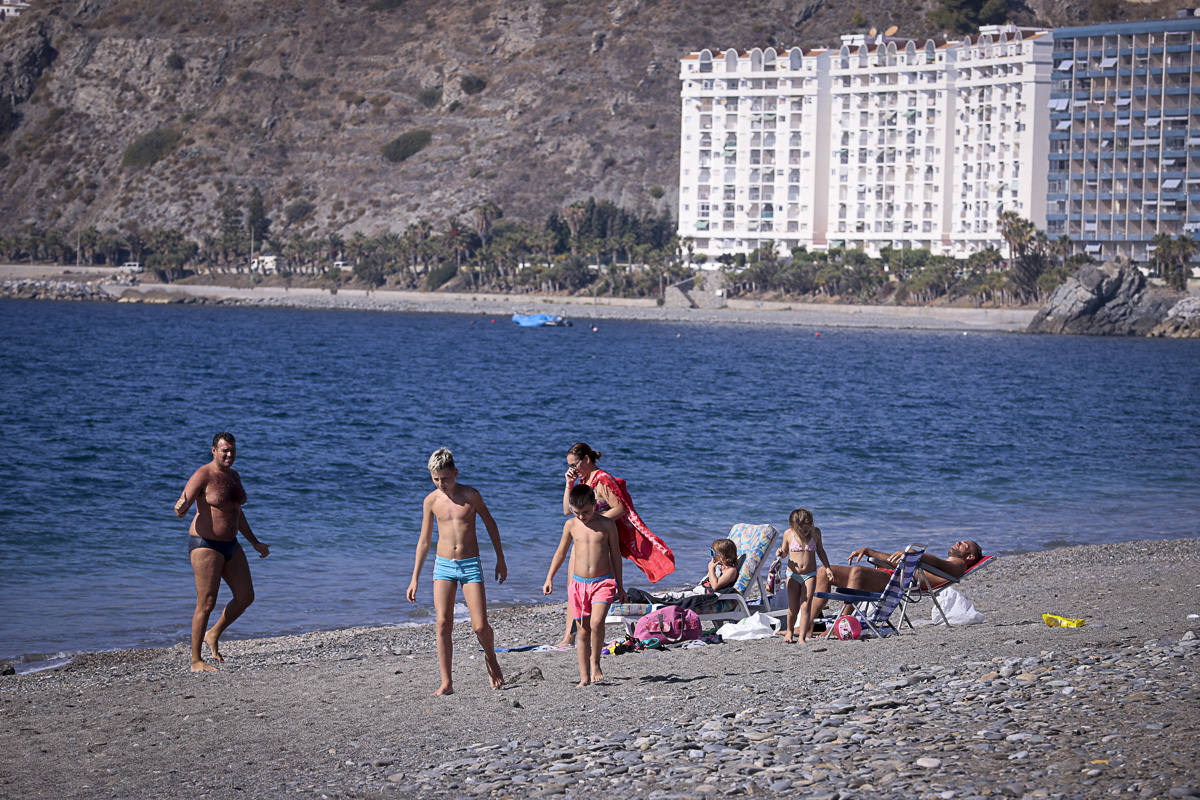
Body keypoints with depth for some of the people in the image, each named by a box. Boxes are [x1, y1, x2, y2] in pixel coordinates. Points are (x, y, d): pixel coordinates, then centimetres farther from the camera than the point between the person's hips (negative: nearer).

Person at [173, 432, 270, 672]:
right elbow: (180, 509, -20)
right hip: (205, 545, -8)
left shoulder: (233, 475, 11)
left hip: (230, 544, 8)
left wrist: (255, 543, 27)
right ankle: (196, 661, -1)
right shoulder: (203, 476, -14)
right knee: (206, 603, -9)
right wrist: (181, 507, -45)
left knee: (246, 597, 8)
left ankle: (213, 635, 27)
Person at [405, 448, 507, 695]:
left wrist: (501, 560, 12)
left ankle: (491, 659, 25)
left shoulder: (471, 495, -5)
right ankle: (446, 683, -8)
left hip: (471, 565, -2)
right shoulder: (431, 501, 1)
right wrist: (414, 579, 9)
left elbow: (490, 525, 9)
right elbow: (424, 541, 9)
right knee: (442, 624, -11)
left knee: (480, 626, -7)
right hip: (443, 566, 2)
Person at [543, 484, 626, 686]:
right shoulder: (571, 525, 4)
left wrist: (619, 586, 9)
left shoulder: (607, 525, -2)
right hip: (578, 583, 3)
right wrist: (549, 578, 11)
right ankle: (584, 676, 8)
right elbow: (561, 552, 15)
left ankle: (595, 663, -3)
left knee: (596, 622, -23)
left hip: (603, 582, -2)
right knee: (583, 631, 4)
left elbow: (615, 555, 6)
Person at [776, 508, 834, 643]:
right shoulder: (788, 534, -6)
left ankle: (802, 637, -9)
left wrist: (827, 568, 7)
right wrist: (780, 553, -15)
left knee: (805, 607, -10)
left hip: (810, 575, 0)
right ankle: (790, 631, 29)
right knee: (793, 608, 2)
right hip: (793, 575, 0)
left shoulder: (815, 532, -3)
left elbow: (820, 551, 12)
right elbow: (785, 552, 8)